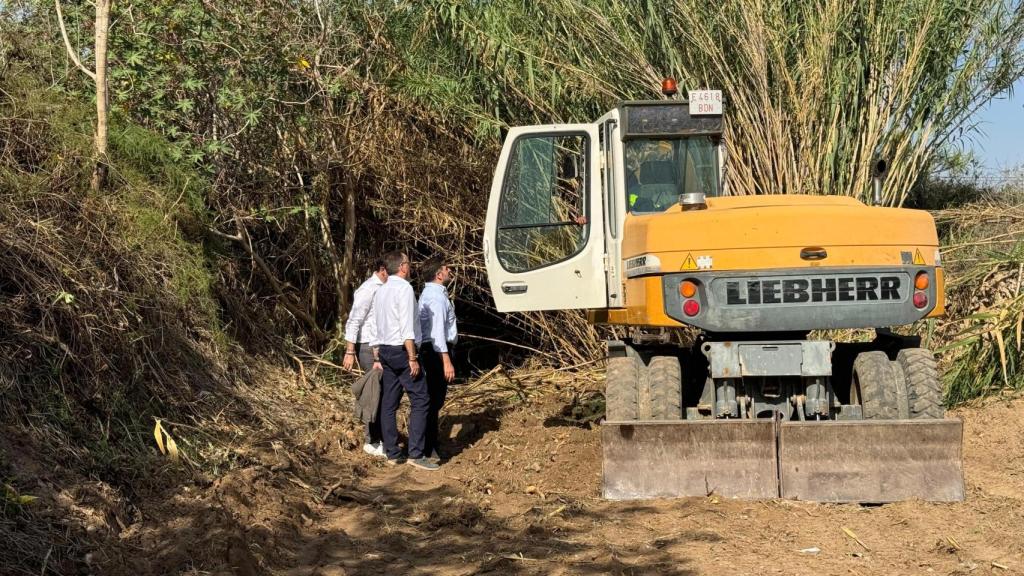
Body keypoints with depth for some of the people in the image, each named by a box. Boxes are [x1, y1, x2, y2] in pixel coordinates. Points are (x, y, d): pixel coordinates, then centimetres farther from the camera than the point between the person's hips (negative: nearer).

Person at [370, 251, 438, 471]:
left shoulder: (381, 290, 14)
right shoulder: (404, 288, -12)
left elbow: (378, 325, 15)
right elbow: (407, 326, -18)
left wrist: (378, 356, 19)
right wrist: (413, 358, -18)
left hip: (384, 350, 9)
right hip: (402, 350, -9)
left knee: (389, 402, 9)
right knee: (420, 400, -7)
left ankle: (392, 453, 12)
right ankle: (415, 453, -13)